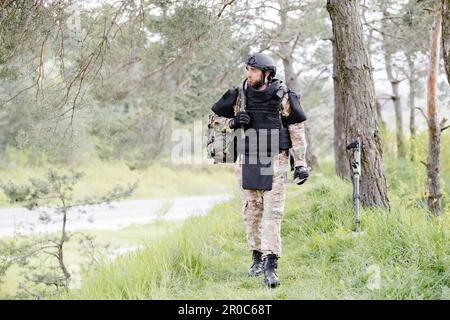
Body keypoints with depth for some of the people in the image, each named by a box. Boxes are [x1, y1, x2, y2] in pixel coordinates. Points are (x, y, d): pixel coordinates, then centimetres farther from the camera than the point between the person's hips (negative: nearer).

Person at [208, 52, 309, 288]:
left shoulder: (283, 97, -6)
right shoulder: (240, 95, 1)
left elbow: (297, 131, -1)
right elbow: (214, 117, 13)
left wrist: (300, 163, -6)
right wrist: (232, 123, -9)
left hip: (274, 162, -3)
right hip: (247, 161, 3)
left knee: (273, 213, -9)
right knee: (251, 212, 9)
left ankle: (270, 265, -12)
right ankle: (257, 257, 23)